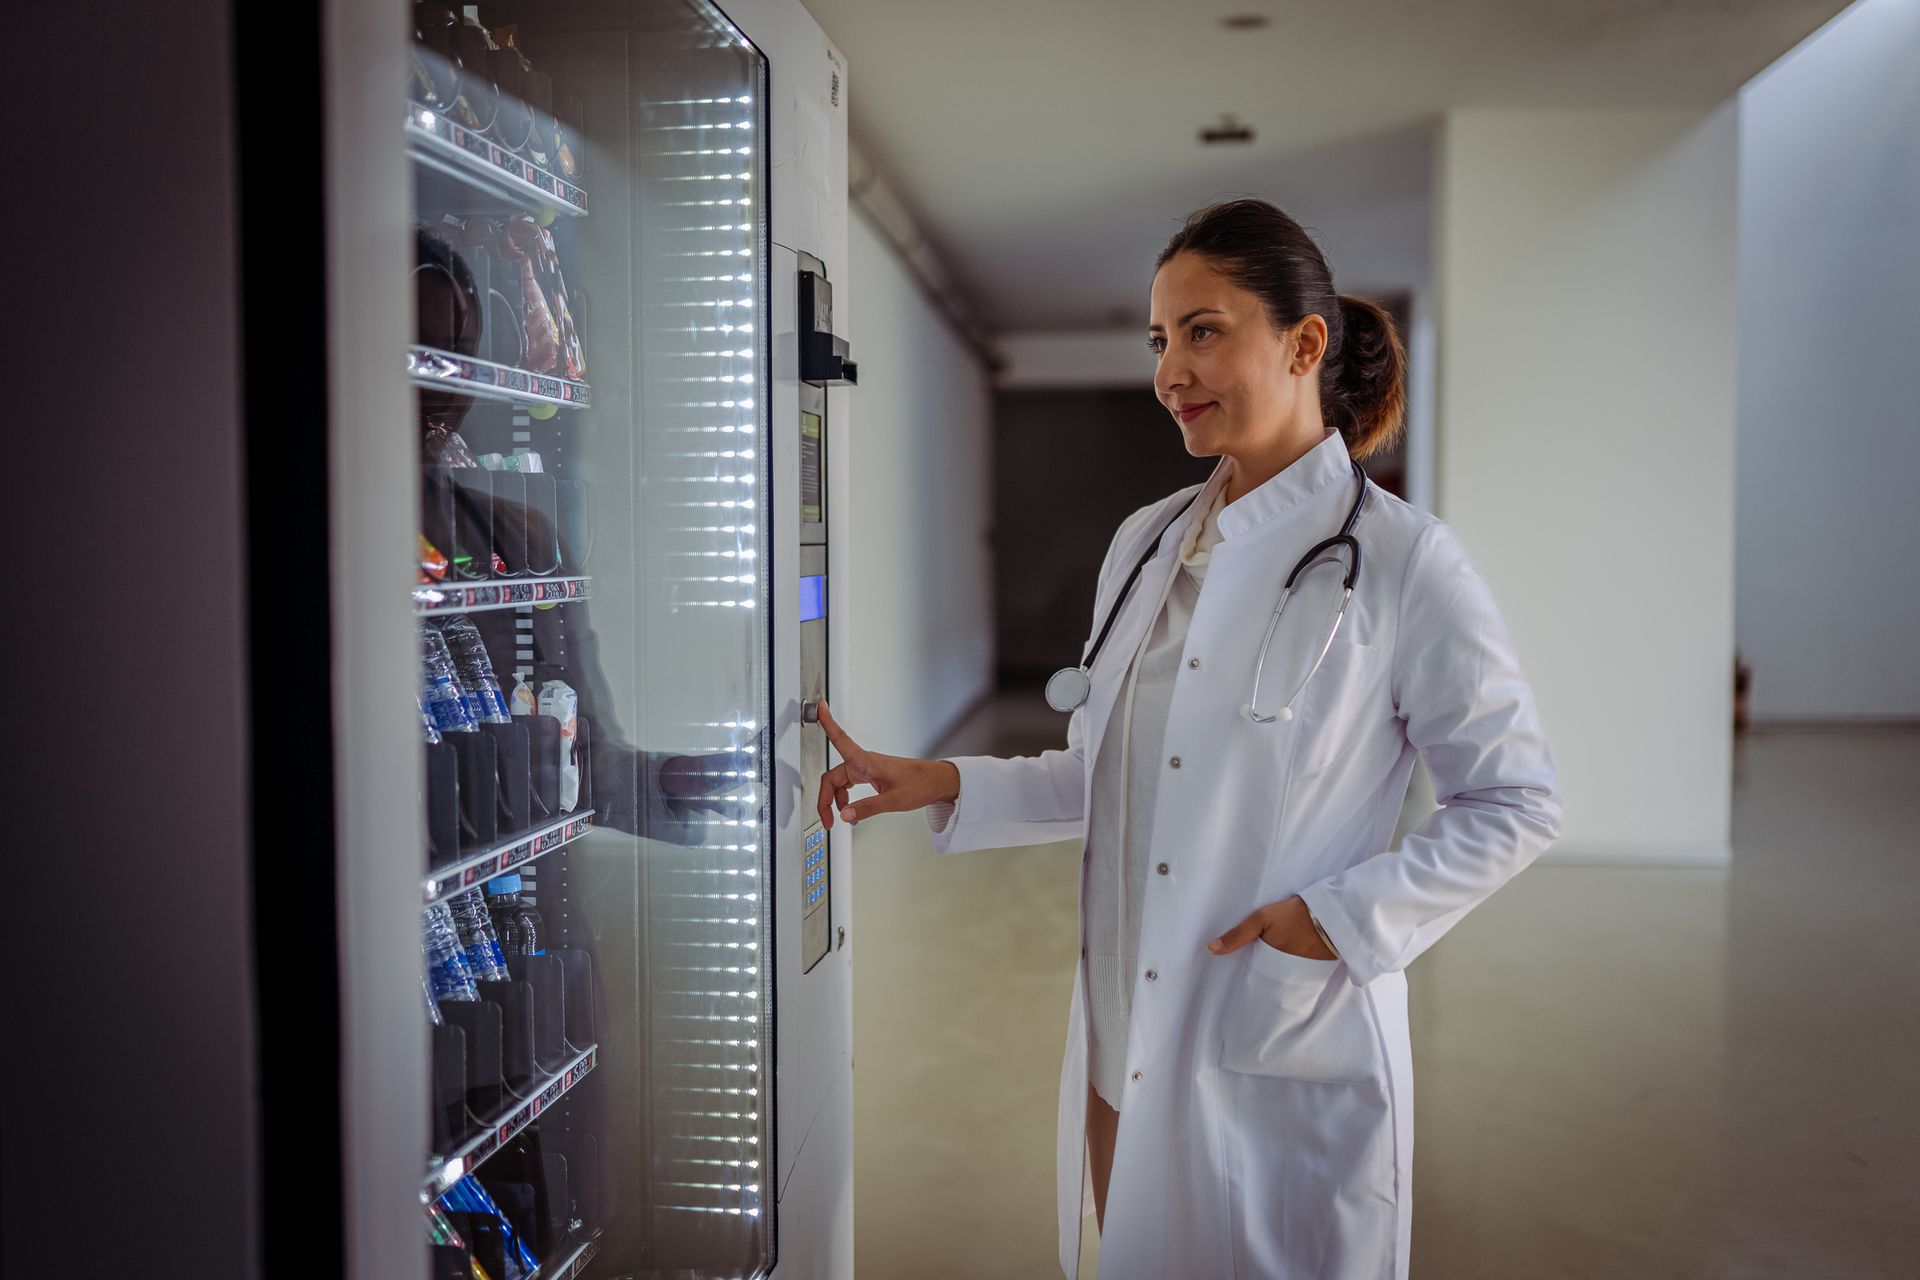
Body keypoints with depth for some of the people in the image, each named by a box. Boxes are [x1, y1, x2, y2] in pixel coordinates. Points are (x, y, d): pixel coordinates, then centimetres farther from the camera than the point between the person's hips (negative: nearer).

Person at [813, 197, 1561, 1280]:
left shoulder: (1401, 562, -11)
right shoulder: (1146, 543, 8)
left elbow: (1516, 806, -6)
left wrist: (1344, 918, -16)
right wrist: (944, 786, 5)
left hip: (1291, 1067, -5)